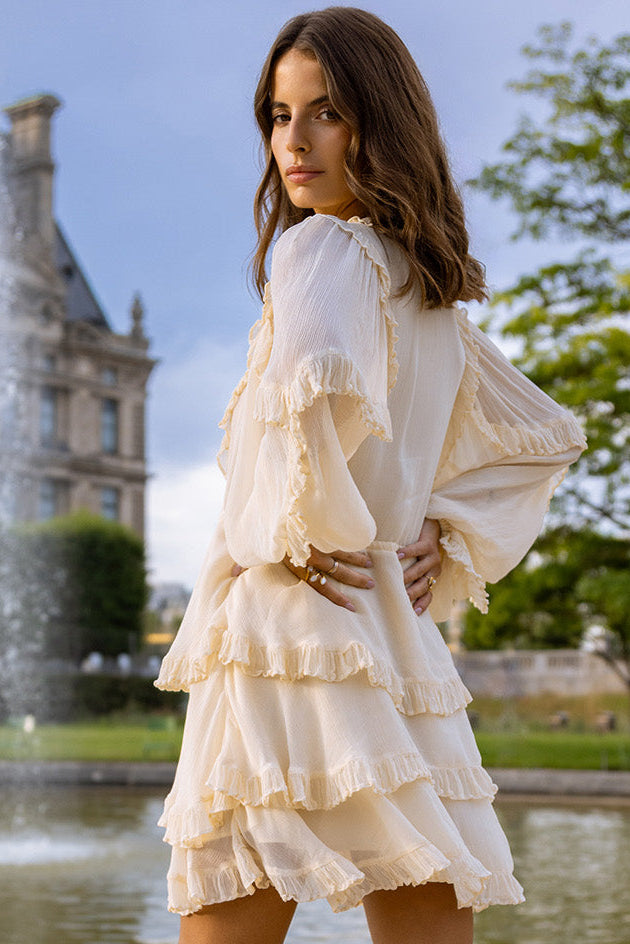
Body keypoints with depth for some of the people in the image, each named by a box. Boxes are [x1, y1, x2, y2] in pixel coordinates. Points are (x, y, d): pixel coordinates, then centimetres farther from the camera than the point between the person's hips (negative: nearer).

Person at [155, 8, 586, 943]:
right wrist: (444, 535, 16)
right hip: (400, 642, 8)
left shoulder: (322, 246, -6)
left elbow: (318, 388, -29)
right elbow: (544, 440, 28)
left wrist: (299, 534, -14)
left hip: (289, 622, -8)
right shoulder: (429, 290, 18)